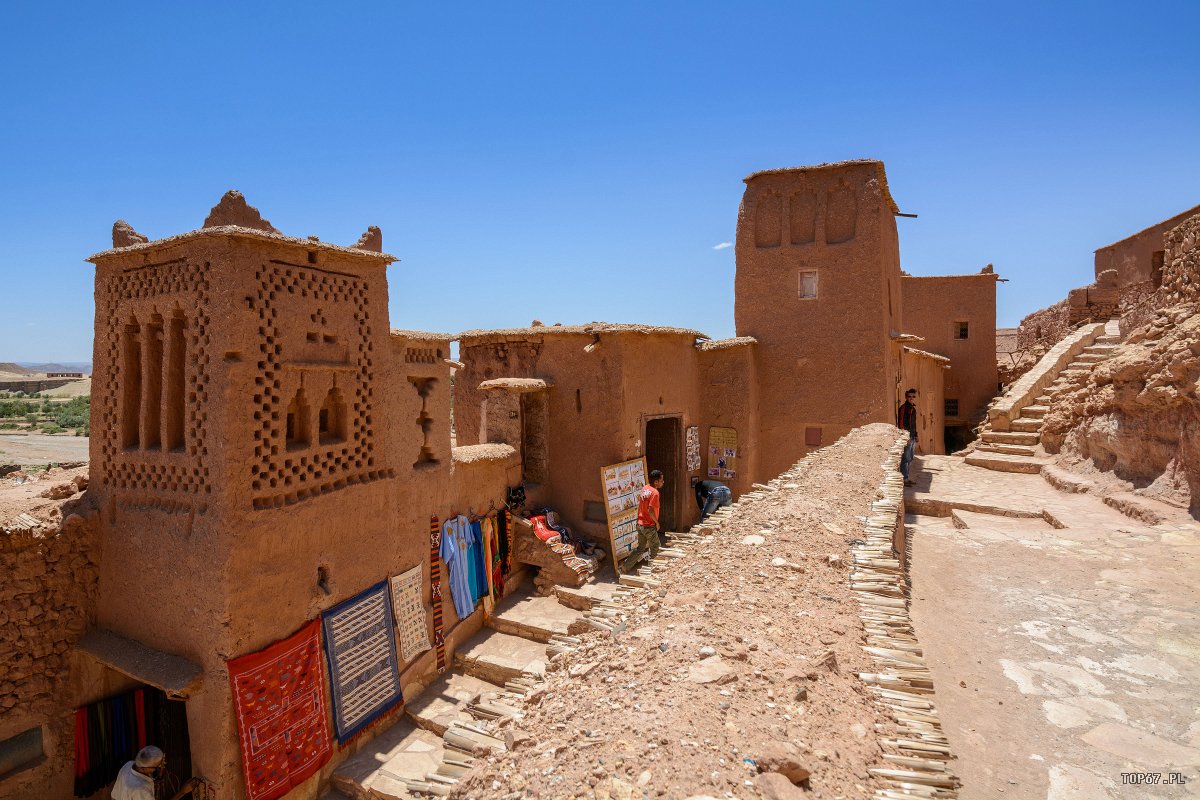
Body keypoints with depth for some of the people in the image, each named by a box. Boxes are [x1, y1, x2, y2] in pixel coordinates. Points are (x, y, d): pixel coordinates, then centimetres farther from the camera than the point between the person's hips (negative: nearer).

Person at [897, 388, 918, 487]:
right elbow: (900, 423, -17)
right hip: (906, 437, -9)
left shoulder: (913, 408, 17)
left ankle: (907, 477, 20)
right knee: (906, 458, -8)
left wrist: (915, 438, 22)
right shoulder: (903, 408, -10)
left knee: (910, 459, 13)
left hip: (912, 437, 9)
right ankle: (904, 479, -5)